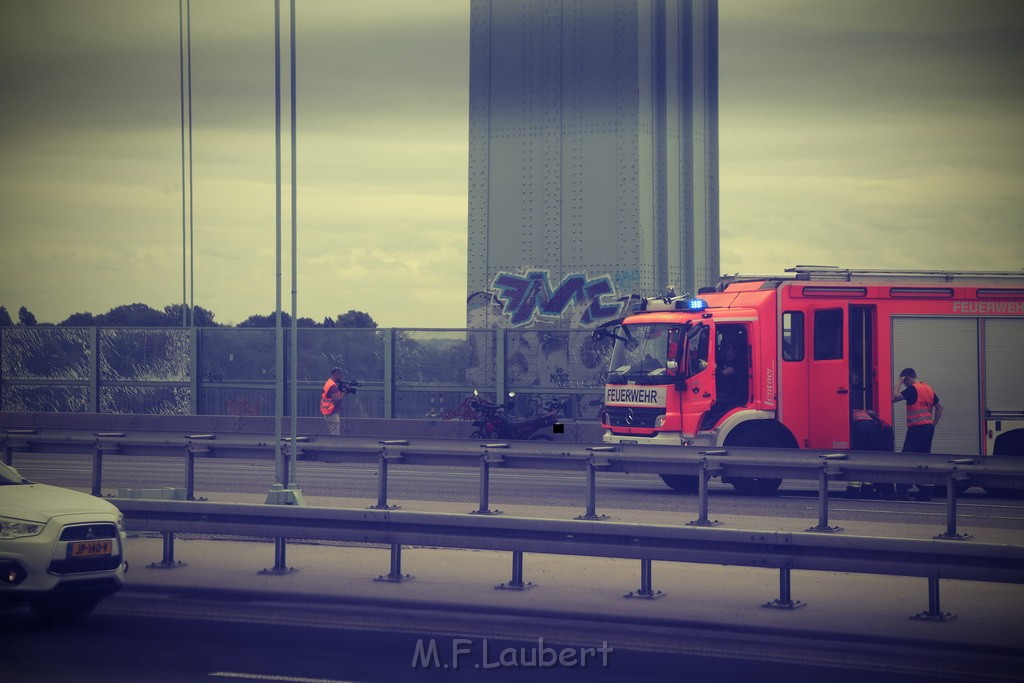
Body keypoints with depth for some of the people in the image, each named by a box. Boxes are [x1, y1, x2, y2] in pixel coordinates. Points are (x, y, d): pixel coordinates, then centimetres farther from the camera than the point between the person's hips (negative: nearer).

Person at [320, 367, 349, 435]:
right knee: (335, 435, -9)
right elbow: (335, 400, -25)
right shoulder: (333, 386, -18)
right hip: (333, 414, -10)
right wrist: (344, 393, -16)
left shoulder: (328, 382, 12)